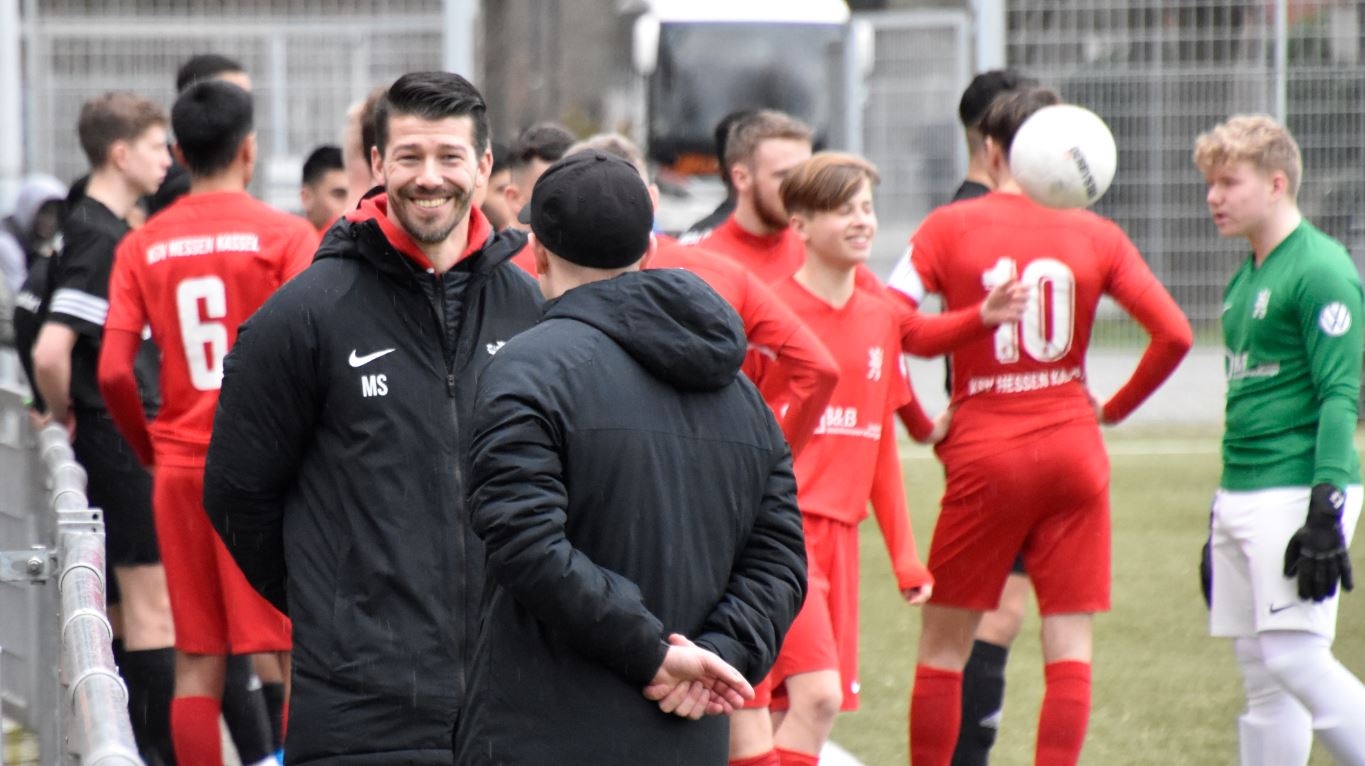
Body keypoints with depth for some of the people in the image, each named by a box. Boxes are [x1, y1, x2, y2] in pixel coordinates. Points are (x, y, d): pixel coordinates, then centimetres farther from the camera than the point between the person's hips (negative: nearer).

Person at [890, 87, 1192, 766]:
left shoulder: (950, 226, -3)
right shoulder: (1095, 235, 2)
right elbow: (1173, 333, -3)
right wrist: (1116, 407, 11)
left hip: (985, 454, -1)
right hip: (1074, 453, 1)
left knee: (943, 645, 8)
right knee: (1069, 646, 2)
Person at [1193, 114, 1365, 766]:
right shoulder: (1243, 280, 17)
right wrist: (1221, 516, 24)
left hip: (1297, 492, -9)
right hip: (1241, 495, 9)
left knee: (1296, 657, -16)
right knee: (1260, 672, 7)